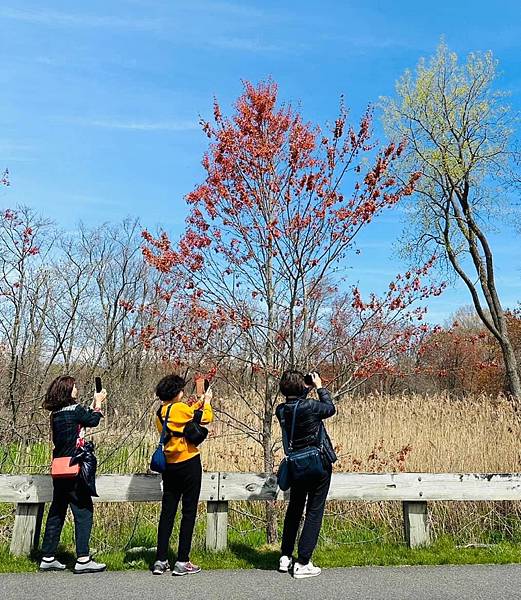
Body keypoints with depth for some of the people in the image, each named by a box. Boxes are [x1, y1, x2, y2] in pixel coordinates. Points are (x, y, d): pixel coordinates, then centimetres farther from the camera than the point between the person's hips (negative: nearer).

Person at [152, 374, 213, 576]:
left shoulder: (161, 413, 7)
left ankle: (161, 561, 15)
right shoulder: (180, 408, -15)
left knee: (167, 512, 11)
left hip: (169, 466, 7)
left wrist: (198, 403, 23)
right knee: (189, 512, 2)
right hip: (189, 463, -7)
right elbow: (206, 417, -5)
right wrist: (206, 402, 12)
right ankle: (182, 562, 5)